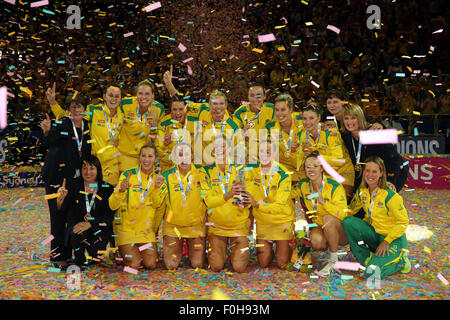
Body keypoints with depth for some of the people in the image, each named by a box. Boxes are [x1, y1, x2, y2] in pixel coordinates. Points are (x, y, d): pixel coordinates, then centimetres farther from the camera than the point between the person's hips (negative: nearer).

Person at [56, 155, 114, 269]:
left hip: (99, 229, -1)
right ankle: (79, 261, -6)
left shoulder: (107, 189, -1)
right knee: (77, 233, -33)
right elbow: (61, 208, -3)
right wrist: (60, 199, -27)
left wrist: (90, 224, -24)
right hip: (77, 224, 1)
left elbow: (109, 216, -9)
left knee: (94, 257, -24)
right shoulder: (75, 186, 4)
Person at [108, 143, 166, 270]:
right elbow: (112, 205, -13)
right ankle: (125, 250, 20)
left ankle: (139, 250, 23)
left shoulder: (158, 179, 3)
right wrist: (121, 190, -32)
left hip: (146, 229, 3)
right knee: (133, 264, -12)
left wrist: (157, 188, -28)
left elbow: (156, 204, -11)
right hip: (126, 227, -2)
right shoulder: (128, 175, -7)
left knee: (151, 264, -8)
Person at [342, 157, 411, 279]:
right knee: (348, 222, -20)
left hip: (393, 239, -6)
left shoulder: (390, 195, -20)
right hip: (374, 234, 6)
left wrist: (386, 241, -17)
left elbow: (403, 221, -14)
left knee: (372, 273, -24)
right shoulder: (361, 191, -2)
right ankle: (367, 258, -4)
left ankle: (400, 259, 5)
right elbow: (352, 210, 11)